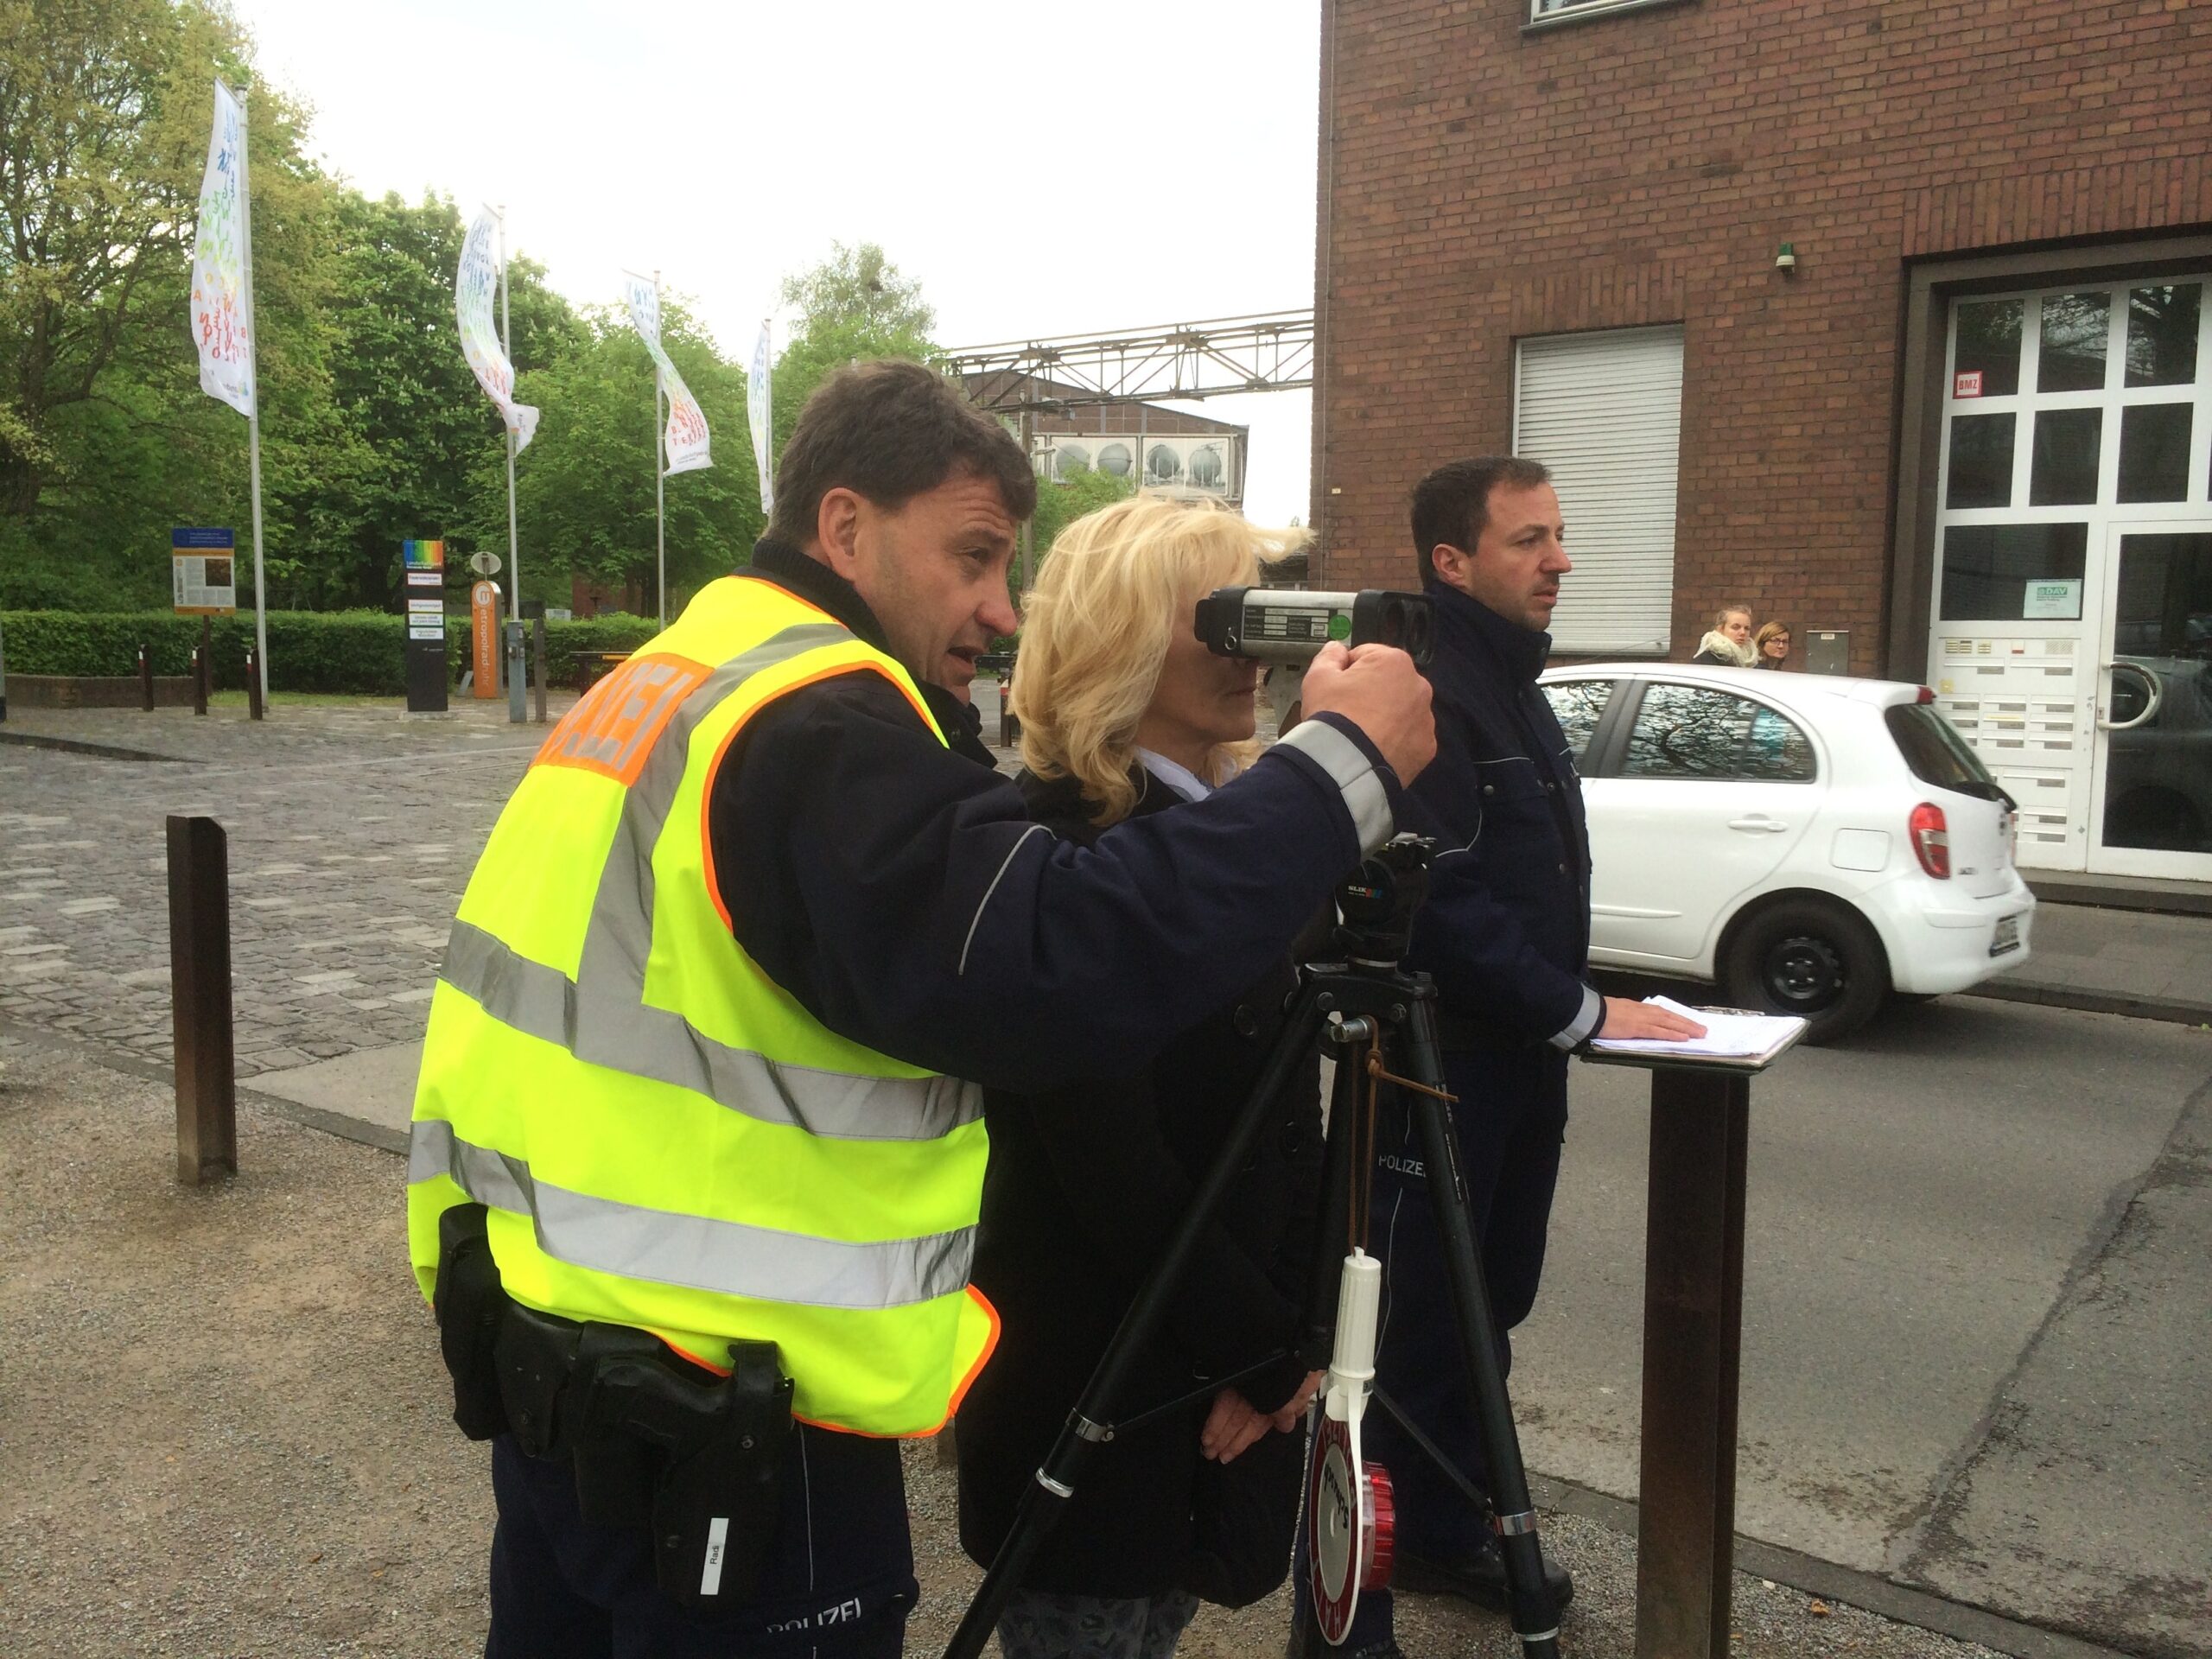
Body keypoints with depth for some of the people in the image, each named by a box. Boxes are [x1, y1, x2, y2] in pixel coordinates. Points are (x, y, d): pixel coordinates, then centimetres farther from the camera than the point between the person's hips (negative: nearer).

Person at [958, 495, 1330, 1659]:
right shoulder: (1062, 850, -19)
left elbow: (1281, 1112, 8)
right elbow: (1112, 1164, -22)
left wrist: (1289, 1328, 3)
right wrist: (1266, 1353, -14)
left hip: (1227, 1363, 7)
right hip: (1103, 1381, -7)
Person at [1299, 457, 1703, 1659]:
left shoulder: (1511, 685, 15)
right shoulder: (1426, 692, -18)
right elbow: (1442, 907, -25)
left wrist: (1569, 1006, 13)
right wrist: (1583, 1012, -18)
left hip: (1519, 1063, 10)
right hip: (1441, 1064, -10)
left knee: (1485, 1313, 19)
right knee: (1408, 1333, -1)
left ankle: (1446, 1533, 35)